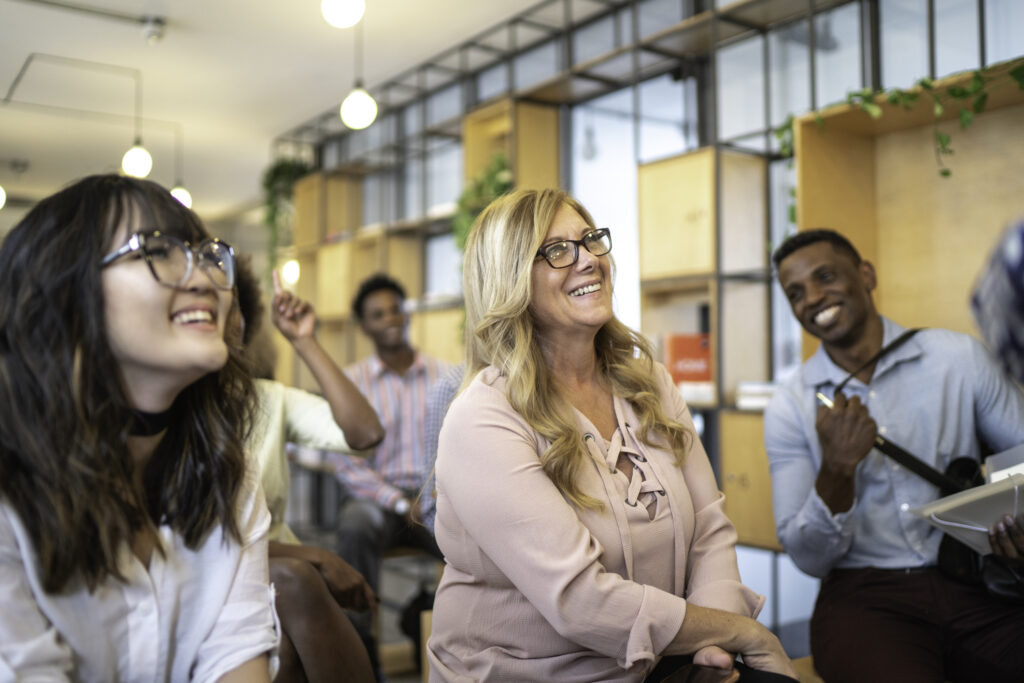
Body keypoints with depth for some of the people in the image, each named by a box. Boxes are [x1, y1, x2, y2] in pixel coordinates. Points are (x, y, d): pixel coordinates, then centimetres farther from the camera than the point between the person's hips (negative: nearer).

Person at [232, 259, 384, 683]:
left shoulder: (270, 398, 8)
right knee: (292, 580, -34)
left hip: (281, 572, 4)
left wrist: (306, 343, -6)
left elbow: (365, 434, -10)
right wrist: (312, 556, -23)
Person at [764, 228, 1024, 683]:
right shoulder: (789, 408, 2)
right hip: (864, 598, -2)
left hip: (975, 587, 3)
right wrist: (837, 472, -19)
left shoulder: (957, 358, 5)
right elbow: (810, 559, -1)